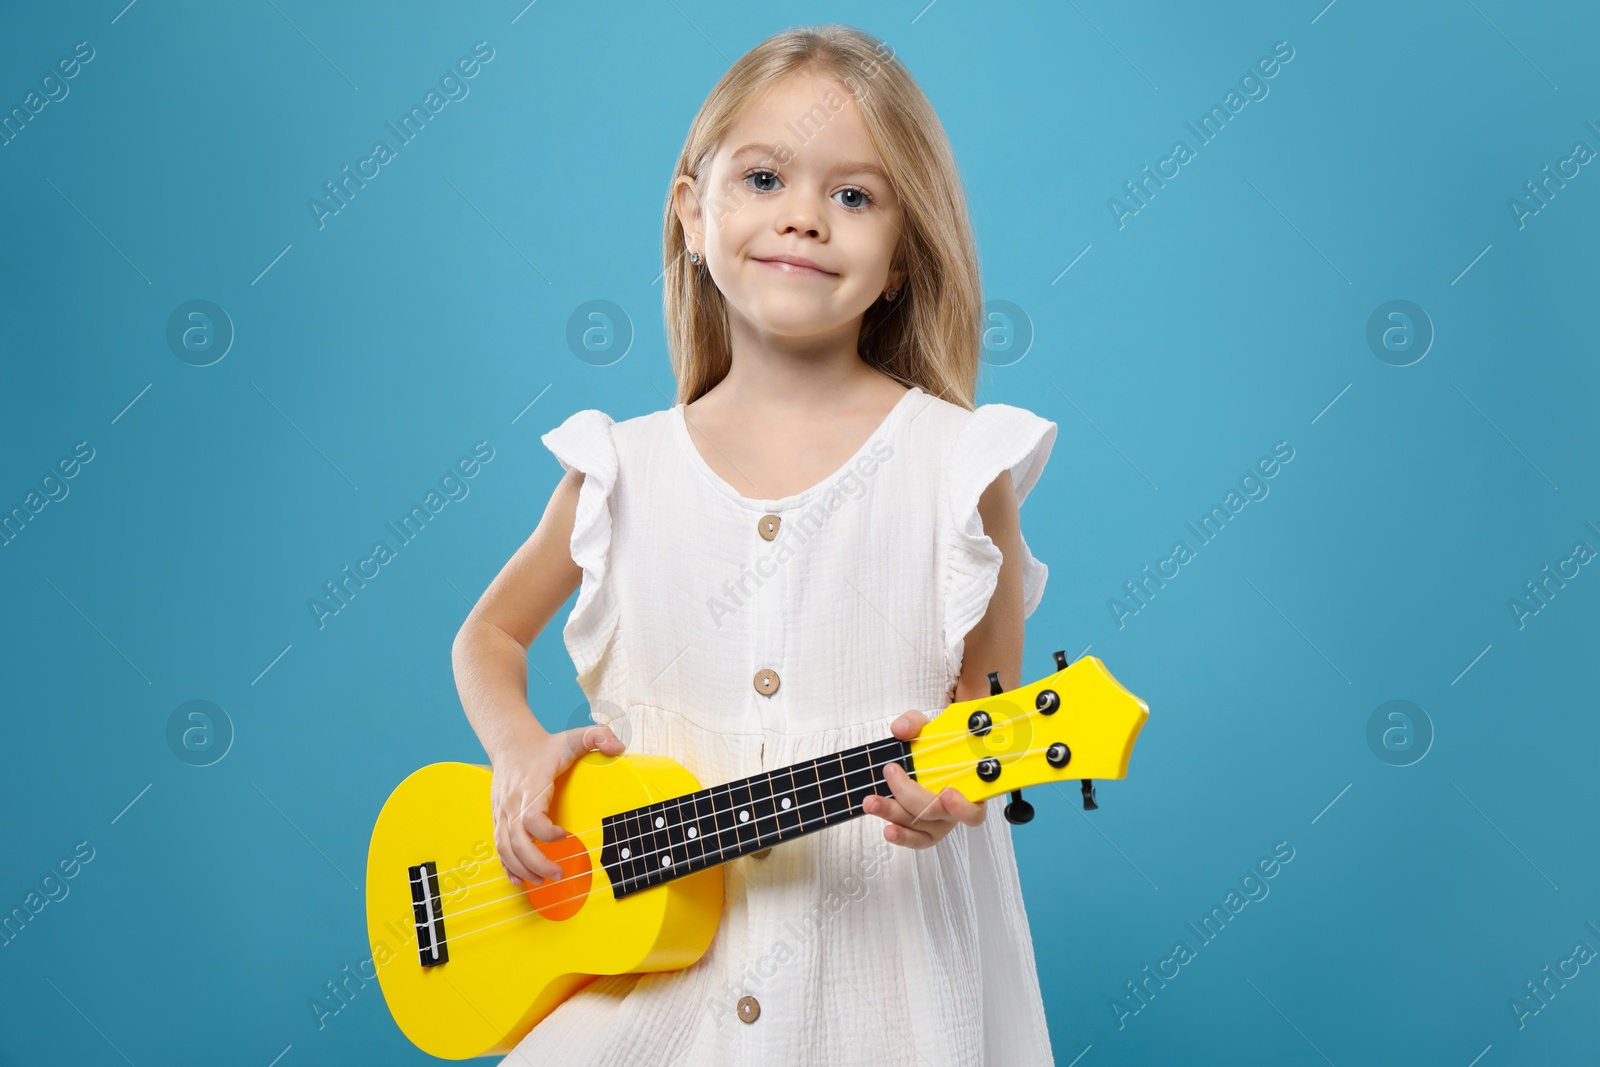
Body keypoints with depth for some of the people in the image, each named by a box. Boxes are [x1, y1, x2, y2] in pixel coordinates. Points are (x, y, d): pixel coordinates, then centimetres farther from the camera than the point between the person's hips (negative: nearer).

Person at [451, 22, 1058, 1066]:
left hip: (879, 938, -1)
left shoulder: (962, 465, -6)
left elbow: (995, 696, 3)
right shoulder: (623, 469, 0)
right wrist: (523, 751, -5)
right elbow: (489, 636, 14)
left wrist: (960, 780, -18)